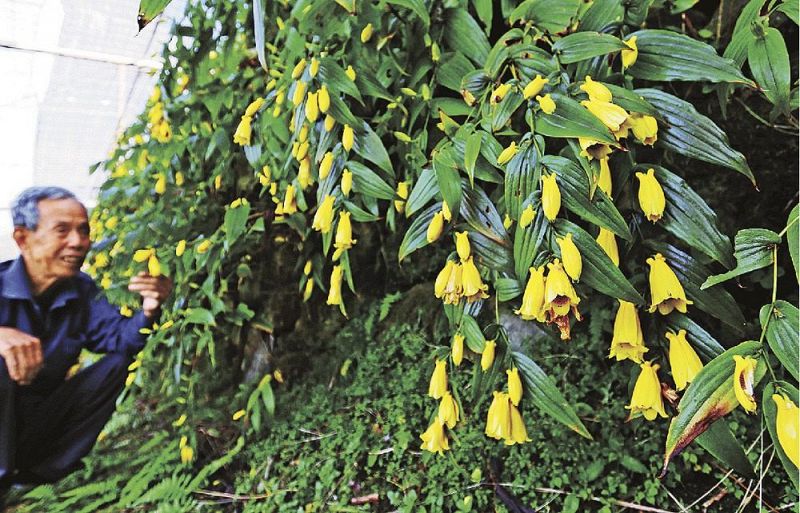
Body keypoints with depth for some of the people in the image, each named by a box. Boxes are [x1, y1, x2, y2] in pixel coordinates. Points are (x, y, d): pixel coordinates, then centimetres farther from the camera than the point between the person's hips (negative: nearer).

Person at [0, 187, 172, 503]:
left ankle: (40, 472, -7)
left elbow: (117, 336, -12)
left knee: (116, 362, -8)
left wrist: (148, 312, -32)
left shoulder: (82, 291, 1)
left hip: (40, 425, 6)